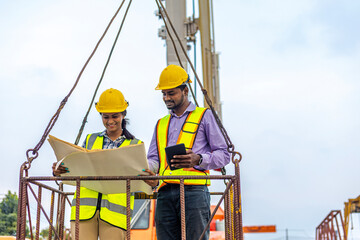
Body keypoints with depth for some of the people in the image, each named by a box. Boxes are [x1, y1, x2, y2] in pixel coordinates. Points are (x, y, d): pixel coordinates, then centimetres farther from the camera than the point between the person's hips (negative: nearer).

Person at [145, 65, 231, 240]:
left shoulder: (204, 116, 12)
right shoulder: (161, 124, 26)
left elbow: (223, 154, 7)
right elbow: (153, 158, 18)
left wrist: (198, 159, -13)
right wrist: (149, 171, -6)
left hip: (193, 189, -5)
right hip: (164, 193, 5)